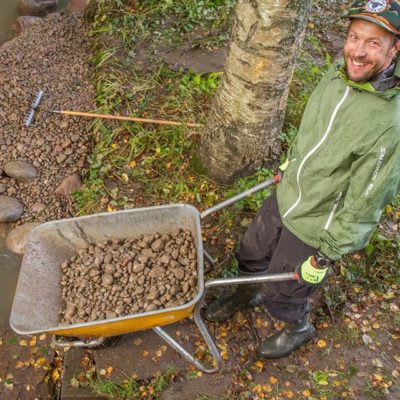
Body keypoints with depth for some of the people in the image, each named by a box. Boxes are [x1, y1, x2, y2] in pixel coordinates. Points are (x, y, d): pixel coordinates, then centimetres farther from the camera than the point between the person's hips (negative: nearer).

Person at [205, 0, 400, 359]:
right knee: (250, 253, 26)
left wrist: (326, 256, -15)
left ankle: (299, 329, 52)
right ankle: (246, 294, 61)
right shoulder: (338, 75, -10)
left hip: (317, 229, -6)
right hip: (285, 197, 6)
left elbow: (364, 205, -23)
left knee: (280, 295, 16)